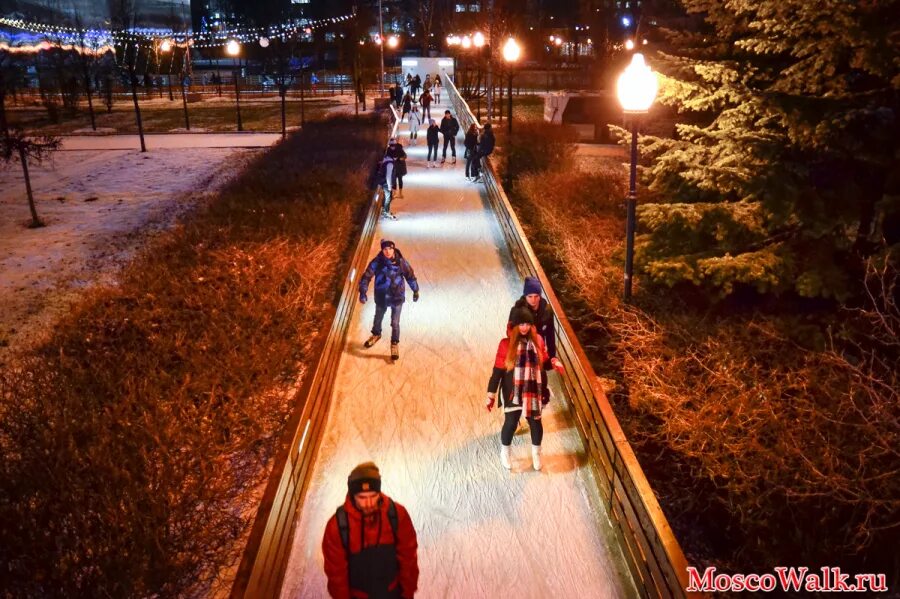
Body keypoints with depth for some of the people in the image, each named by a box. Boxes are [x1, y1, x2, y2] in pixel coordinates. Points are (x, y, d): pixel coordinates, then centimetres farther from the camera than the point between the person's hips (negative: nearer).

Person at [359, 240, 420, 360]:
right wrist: (363, 291, -27)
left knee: (395, 323, 4)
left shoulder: (401, 261, -16)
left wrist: (415, 291, 7)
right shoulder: (377, 262, -18)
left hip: (397, 296, -1)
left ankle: (395, 344, 27)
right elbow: (366, 276, -15)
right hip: (381, 296, 1)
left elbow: (410, 275, -2)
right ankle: (376, 334, 54)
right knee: (378, 318, 24)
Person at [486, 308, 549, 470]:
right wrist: (491, 394, -9)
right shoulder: (506, 343, -13)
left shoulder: (537, 340, -4)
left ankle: (536, 453, 41)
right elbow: (498, 370, -10)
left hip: (534, 391, 3)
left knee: (535, 421, 15)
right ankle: (505, 453, 36)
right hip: (513, 392, -3)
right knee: (511, 423, 7)